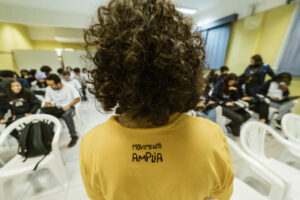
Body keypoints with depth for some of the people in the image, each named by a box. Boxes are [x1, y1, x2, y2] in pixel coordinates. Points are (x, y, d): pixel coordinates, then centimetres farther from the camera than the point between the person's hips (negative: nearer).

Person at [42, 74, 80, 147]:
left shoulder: (69, 87, -10)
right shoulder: (48, 89, 1)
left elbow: (78, 98, -9)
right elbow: (47, 103, 7)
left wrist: (68, 106, -21)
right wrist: (51, 110, -14)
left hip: (69, 108, -4)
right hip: (56, 109, 4)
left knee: (66, 114, -38)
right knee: (44, 113, -26)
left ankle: (74, 136, -22)